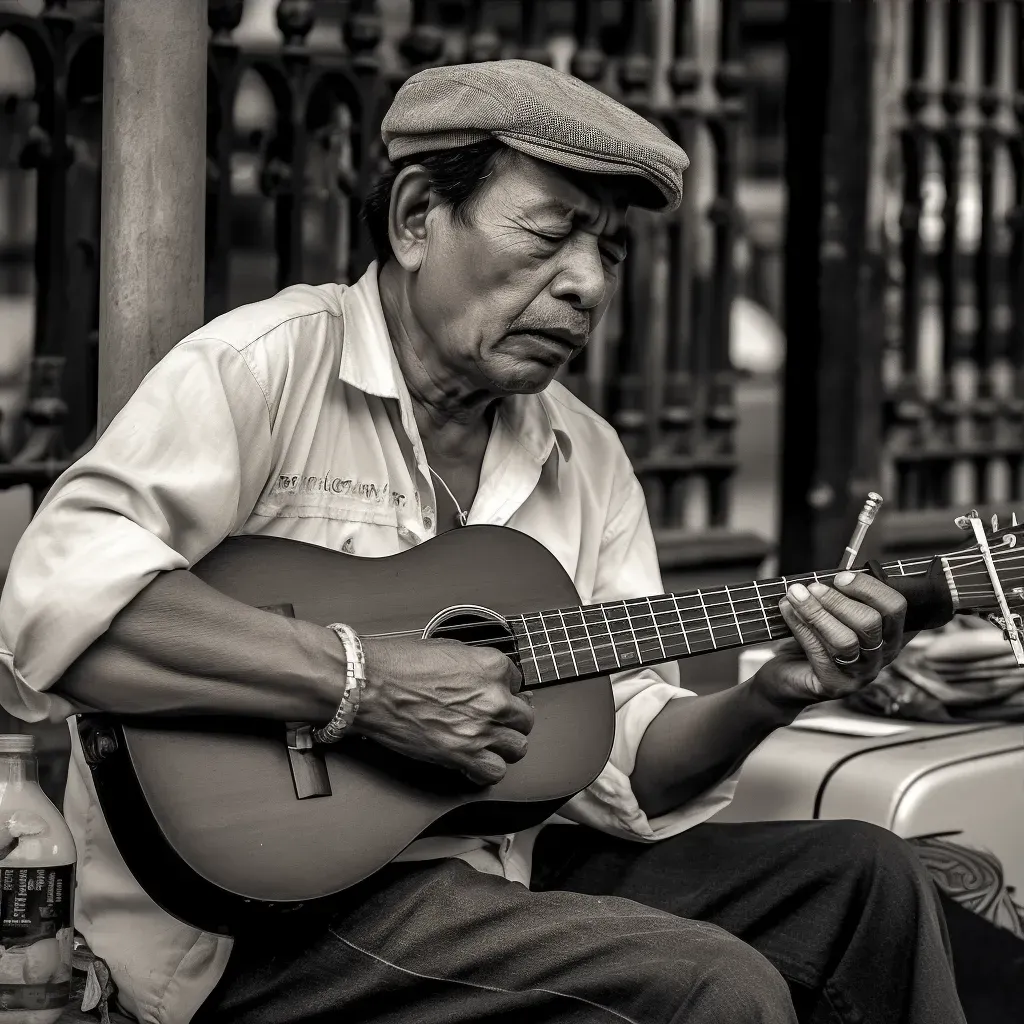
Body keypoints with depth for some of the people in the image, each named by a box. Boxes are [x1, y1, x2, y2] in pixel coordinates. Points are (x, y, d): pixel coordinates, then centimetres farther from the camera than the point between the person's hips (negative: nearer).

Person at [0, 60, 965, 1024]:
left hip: (507, 864, 8)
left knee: (864, 877, -2)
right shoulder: (267, 364, -10)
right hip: (270, 897, -7)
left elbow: (631, 757, 10)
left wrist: (774, 694, -10)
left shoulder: (587, 457, 13)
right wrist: (364, 680, -26)